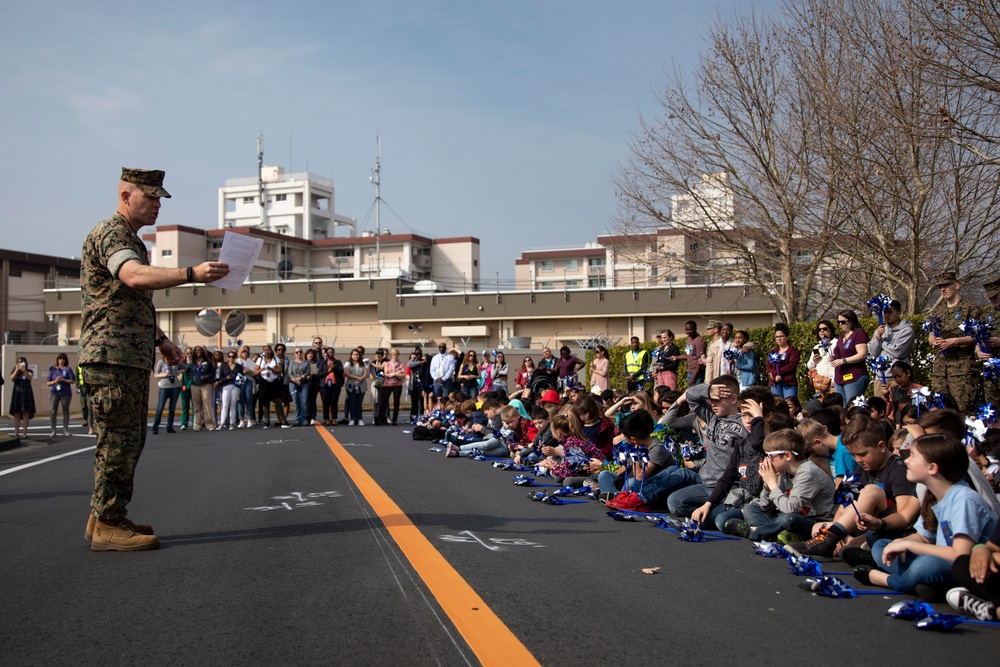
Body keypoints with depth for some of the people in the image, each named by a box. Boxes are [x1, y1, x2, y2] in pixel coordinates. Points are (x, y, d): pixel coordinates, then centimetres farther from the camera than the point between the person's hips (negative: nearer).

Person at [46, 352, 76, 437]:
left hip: (66, 393, -1)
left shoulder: (68, 369, 5)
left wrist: (63, 380, -13)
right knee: (53, 411, -7)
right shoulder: (53, 369, 9)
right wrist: (55, 381, -9)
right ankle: (52, 430, -5)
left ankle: (65, 430, 13)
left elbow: (73, 381, -1)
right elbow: (48, 383, 11)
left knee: (65, 411, 6)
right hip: (54, 392, 1)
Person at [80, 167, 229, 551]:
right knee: (119, 440, -9)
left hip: (132, 358, 10)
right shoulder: (109, 234, -10)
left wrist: (160, 338, 25)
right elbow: (135, 277, -32)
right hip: (111, 356, -10)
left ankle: (104, 518, 20)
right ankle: (108, 526, -4)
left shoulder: (131, 240, 23)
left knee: (127, 440, 13)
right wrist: (191, 273, -44)